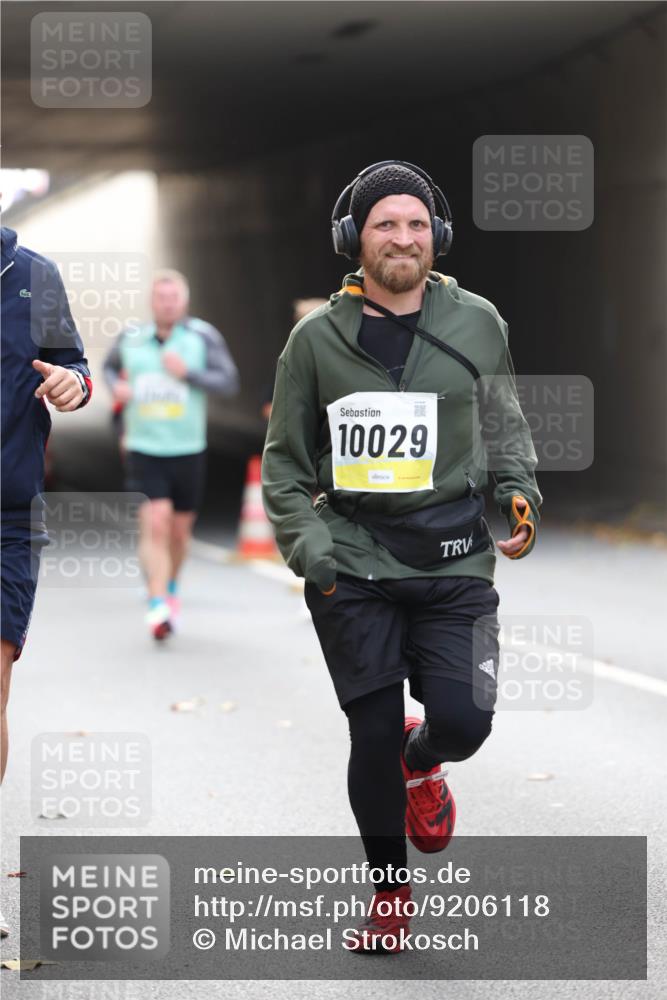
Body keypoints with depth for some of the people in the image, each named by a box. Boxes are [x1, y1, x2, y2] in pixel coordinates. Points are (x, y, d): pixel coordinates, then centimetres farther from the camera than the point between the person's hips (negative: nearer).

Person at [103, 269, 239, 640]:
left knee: (179, 530, 13)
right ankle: (157, 606, -20)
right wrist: (115, 385, 2)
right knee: (154, 525, -16)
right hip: (144, 451, 0)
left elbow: (229, 382, -9)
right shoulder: (131, 339, 3)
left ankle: (170, 586, 42)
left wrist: (188, 373, -21)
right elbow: (110, 365, 24)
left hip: (188, 452, 1)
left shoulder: (203, 336, -4)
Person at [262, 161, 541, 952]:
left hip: (453, 559, 1)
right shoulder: (317, 339, 3)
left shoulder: (477, 323, 6)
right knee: (373, 734, -2)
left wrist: (518, 489, 2)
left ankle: (422, 763, 26)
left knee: (462, 719, -14)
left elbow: (505, 424, 19)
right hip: (353, 559, 0)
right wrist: (304, 540, -3)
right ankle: (389, 892, 21)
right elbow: (285, 459, 10)